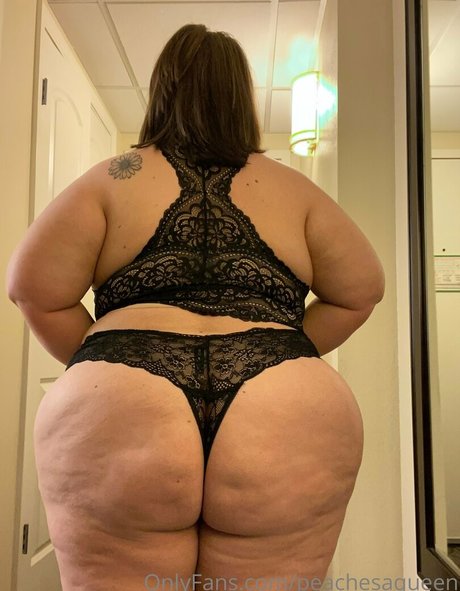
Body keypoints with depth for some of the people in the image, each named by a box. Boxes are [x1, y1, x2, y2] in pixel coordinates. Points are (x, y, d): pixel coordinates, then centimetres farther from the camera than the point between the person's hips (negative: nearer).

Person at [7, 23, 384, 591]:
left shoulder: (113, 179, 10)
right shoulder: (292, 188, 14)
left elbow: (34, 286, 5)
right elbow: (361, 290, 16)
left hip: (118, 416, 0)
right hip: (287, 415, 2)